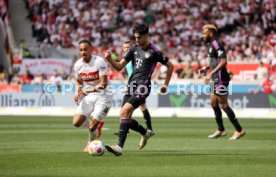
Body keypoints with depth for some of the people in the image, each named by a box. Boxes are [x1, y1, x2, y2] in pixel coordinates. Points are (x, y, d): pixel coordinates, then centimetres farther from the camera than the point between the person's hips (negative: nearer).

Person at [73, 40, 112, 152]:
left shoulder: (99, 61, -18)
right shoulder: (78, 65, 0)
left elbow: (104, 83, -22)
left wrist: (91, 90, -37)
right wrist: (77, 93, -4)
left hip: (102, 96, -5)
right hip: (88, 97, 5)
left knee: (92, 127, -10)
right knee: (76, 122, -10)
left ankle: (90, 143, 25)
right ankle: (96, 125, 21)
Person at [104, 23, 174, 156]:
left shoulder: (154, 52, -4)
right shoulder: (134, 49, 12)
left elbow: (170, 66, 7)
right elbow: (119, 66, 13)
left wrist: (166, 84, 9)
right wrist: (109, 59, -6)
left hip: (143, 87, -7)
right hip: (131, 85, 7)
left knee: (124, 112, -23)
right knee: (125, 118, 5)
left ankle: (120, 147, -27)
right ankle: (145, 133, 33)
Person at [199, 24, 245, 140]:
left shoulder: (216, 45, -15)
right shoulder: (211, 45, 15)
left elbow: (223, 62, -26)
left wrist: (211, 74, -29)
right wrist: (205, 69, 18)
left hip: (221, 79, -10)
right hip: (215, 79, 10)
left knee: (223, 105, -8)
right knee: (214, 103, 14)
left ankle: (239, 130, -5)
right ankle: (220, 130, 23)